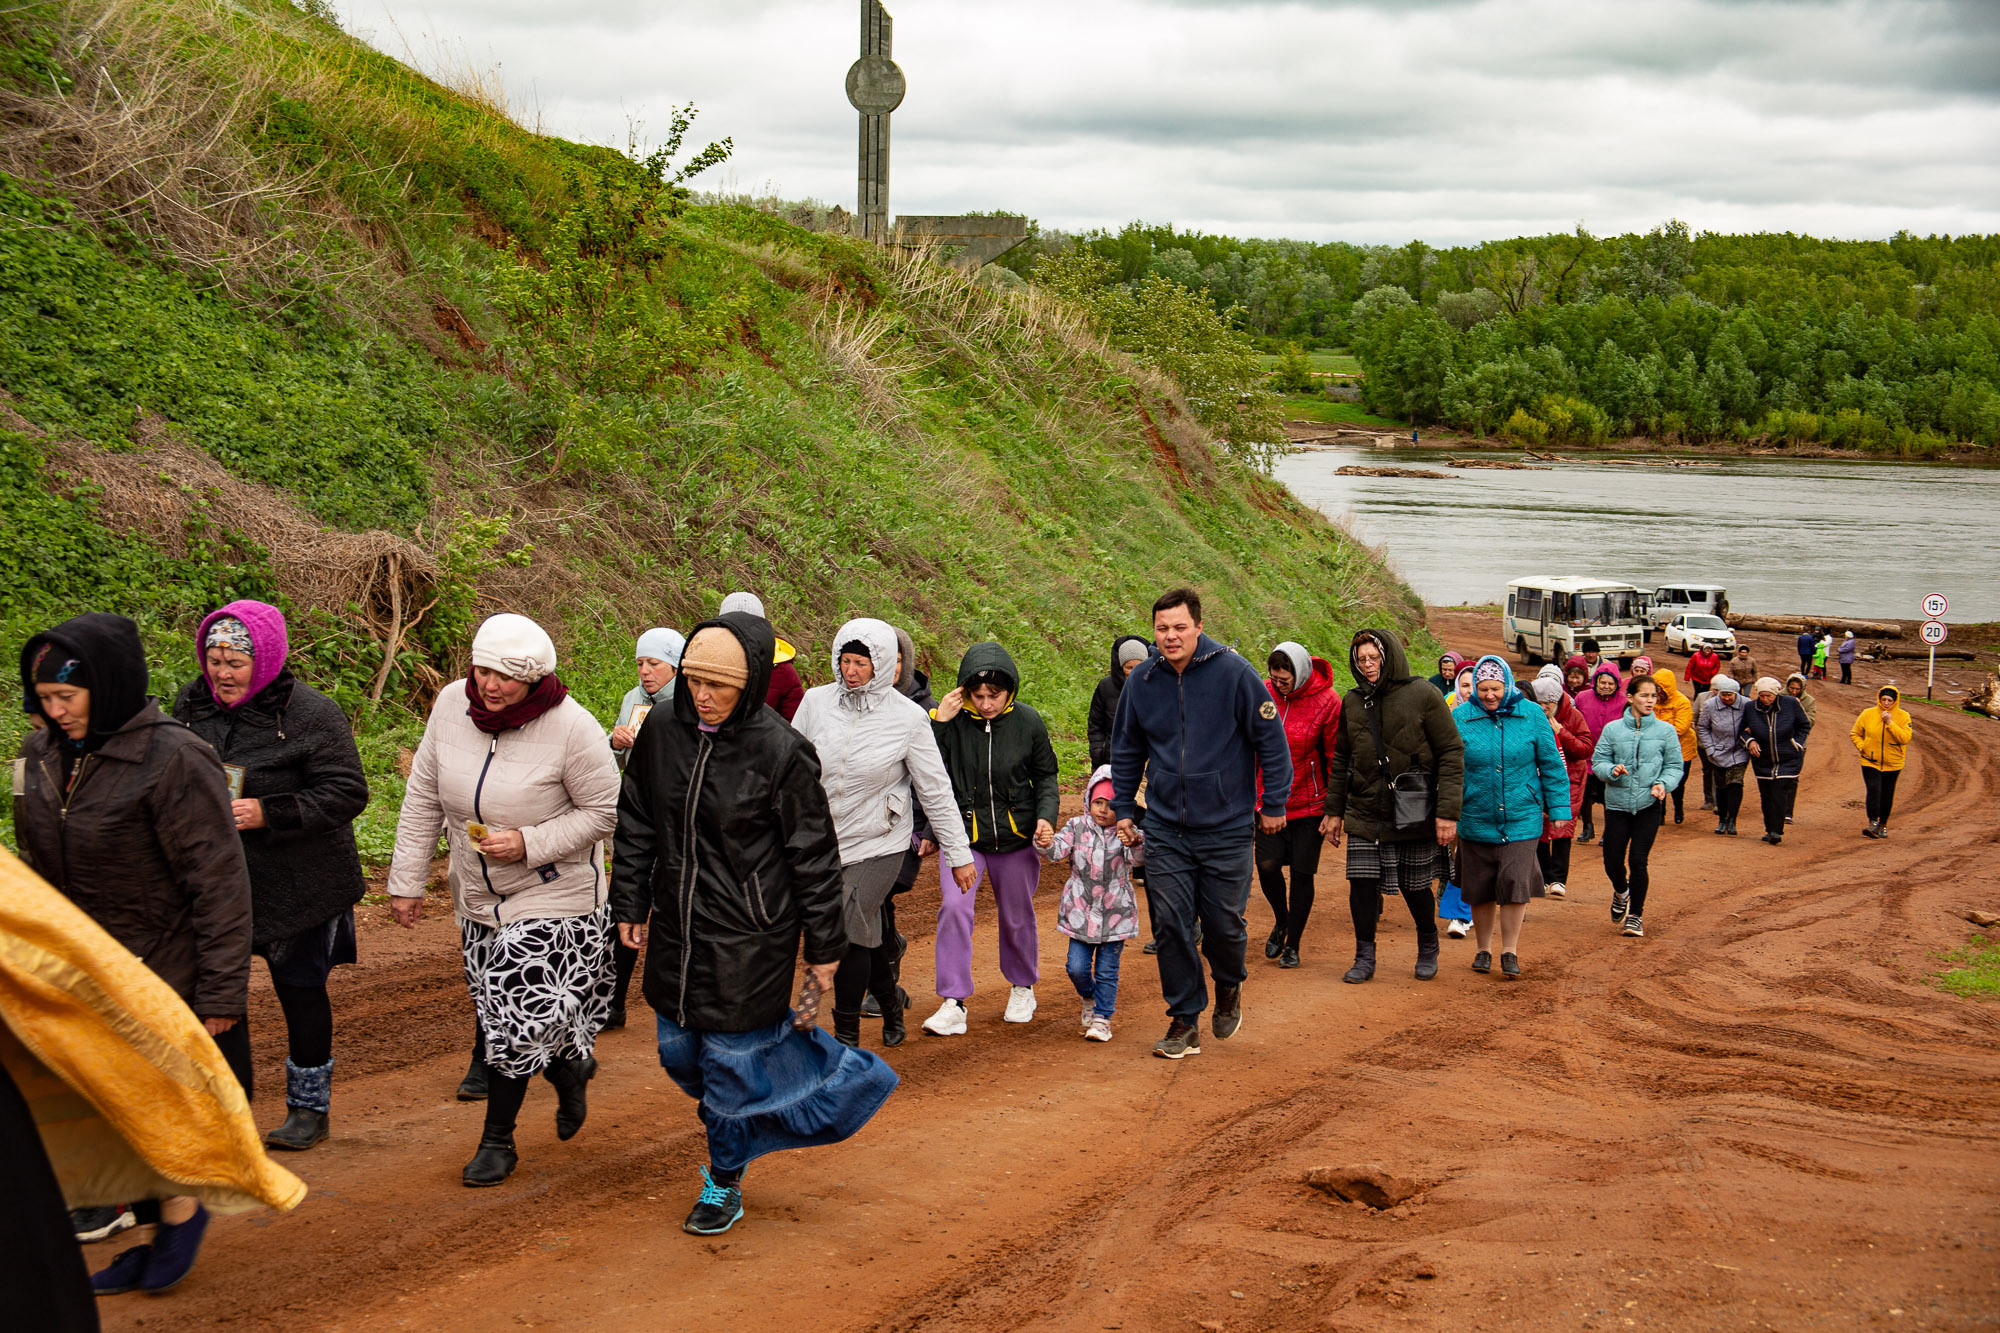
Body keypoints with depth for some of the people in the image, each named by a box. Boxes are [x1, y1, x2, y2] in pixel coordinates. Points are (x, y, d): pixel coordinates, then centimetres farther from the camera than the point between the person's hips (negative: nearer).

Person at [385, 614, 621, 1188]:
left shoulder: (571, 727, -20)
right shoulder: (452, 703, -6)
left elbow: (604, 812, -11)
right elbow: (423, 799, 3)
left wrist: (529, 844, -21)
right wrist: (406, 880, 3)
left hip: (554, 896, -5)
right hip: (478, 894, 5)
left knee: (519, 1012, -8)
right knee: (498, 1009, 11)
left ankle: (497, 1139, 10)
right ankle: (571, 1067, 40)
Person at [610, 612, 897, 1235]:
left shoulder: (781, 751, -17)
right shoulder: (661, 734, -3)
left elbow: (814, 856, -10)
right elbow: (635, 826, 10)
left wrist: (824, 949, -6)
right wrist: (630, 905, 11)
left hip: (749, 938, -6)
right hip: (677, 931, 6)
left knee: (733, 1058, 4)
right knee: (679, 1053, 15)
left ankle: (725, 1183, 25)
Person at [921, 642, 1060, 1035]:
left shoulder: (1027, 721, -5)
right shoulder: (951, 720, -10)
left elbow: (1045, 774, 8)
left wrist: (1046, 814, -7)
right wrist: (937, 723, -22)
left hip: (1016, 838, 1)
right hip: (963, 835, -1)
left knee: (1017, 918, 14)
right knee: (954, 907, -18)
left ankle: (1022, 986, 39)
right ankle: (953, 1003, -11)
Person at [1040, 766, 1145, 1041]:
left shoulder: (1126, 834, -7)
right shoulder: (1078, 827, 0)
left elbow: (1138, 857, -24)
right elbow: (1059, 849, -8)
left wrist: (1136, 844, -46)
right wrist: (1047, 844, -31)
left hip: (1115, 914, -2)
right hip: (1081, 912, 2)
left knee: (1107, 970, 3)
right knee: (1077, 967, 0)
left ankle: (1102, 1018, 18)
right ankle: (1089, 998, 31)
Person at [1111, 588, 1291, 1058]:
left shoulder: (1233, 673, -10)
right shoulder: (1142, 681, 1)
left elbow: (1271, 740, -3)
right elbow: (1126, 750, 15)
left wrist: (1273, 804, -1)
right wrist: (1123, 808, 13)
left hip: (1227, 829, -3)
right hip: (1165, 830, 3)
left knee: (1224, 925, 3)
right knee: (1173, 926, 0)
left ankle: (1230, 986, 34)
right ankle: (1184, 1021, 13)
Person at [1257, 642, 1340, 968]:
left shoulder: (1326, 701, -11)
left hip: (1309, 803, -2)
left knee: (1301, 873, 2)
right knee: (1267, 866, -7)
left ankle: (1292, 944, 17)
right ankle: (1281, 921, 22)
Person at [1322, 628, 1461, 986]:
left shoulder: (1424, 698, -7)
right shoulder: (1353, 702, 7)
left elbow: (1452, 754, -7)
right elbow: (1341, 760, 16)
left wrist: (1447, 812, -13)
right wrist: (1335, 811, 13)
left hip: (1414, 817, -3)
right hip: (1364, 815, 3)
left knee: (1415, 888, 7)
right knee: (1361, 884, -3)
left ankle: (1428, 949, 31)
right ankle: (1364, 957, 12)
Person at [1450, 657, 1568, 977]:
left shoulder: (1531, 715, -1)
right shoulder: (1460, 718, -1)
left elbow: (1551, 764, 5)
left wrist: (1558, 807, 3)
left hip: (1522, 819, -1)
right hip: (1475, 821, 1)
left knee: (1515, 885, -7)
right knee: (1480, 890, 9)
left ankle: (1510, 951, 9)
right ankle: (1483, 949, 28)